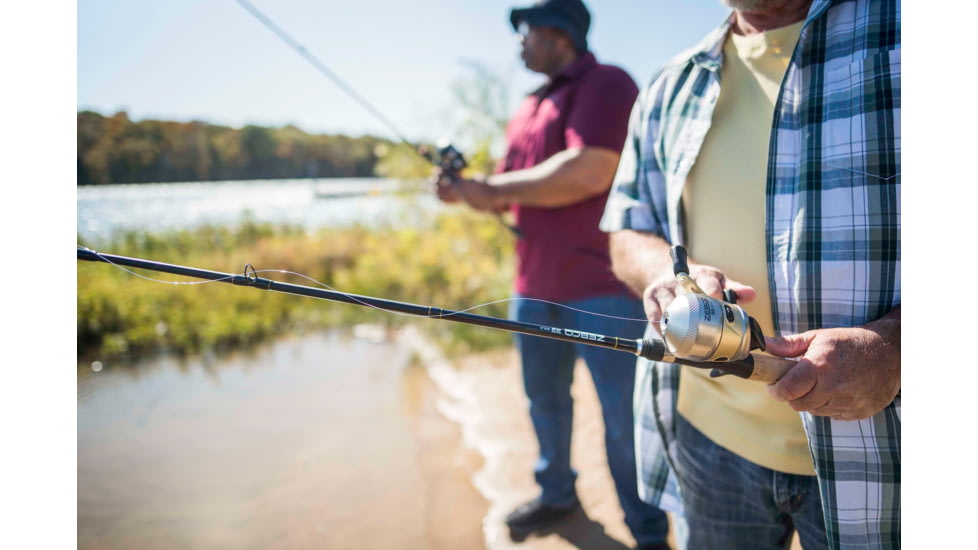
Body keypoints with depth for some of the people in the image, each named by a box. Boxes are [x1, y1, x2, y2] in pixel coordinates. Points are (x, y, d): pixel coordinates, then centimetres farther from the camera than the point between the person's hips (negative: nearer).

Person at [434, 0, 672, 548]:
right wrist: (469, 190, 0)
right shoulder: (530, 107, 17)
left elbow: (589, 172, -24)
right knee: (545, 399, 19)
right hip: (535, 285, 8)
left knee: (624, 418, -1)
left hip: (603, 287, -8)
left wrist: (493, 189, -14)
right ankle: (557, 493, 39)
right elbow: (512, 192, 21)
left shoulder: (606, 84, -9)